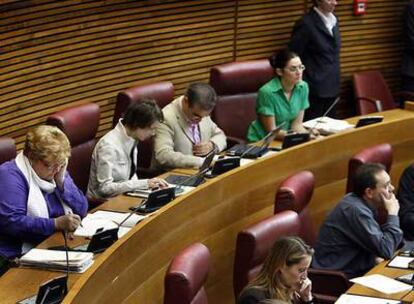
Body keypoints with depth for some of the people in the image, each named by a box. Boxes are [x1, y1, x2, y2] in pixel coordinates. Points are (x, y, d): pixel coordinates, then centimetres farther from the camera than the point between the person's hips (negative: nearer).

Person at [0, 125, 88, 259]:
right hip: (21, 256, -8)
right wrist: (55, 224, -26)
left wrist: (61, 181, -4)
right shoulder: (11, 175, -11)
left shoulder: (57, 171, 13)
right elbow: (11, 222, -22)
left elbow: (82, 210, 9)